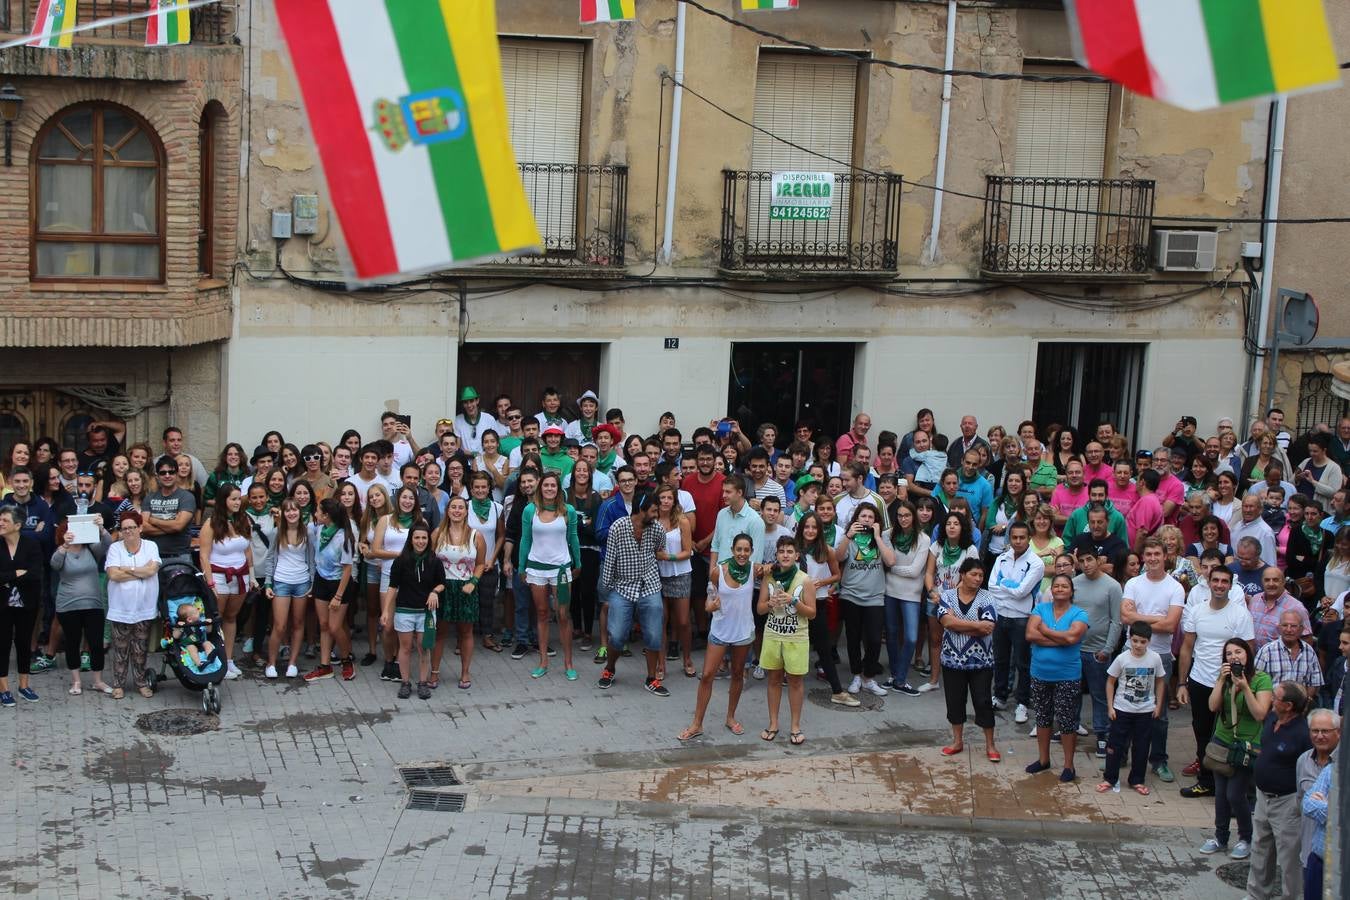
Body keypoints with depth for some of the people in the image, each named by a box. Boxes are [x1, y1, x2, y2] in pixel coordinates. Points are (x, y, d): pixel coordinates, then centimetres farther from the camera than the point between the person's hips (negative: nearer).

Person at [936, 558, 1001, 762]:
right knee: (955, 701, 11)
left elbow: (988, 628, -18)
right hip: (953, 659, 2)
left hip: (981, 661, -2)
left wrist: (958, 624, -17)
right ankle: (957, 741, 25)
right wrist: (976, 625, -20)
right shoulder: (947, 596, -1)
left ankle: (990, 745, 12)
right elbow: (947, 621, -18)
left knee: (983, 702, 2)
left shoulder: (986, 598, -5)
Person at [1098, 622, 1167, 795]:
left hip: (1146, 711, 1)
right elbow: (1110, 682, -3)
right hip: (1122, 709, -1)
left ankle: (1137, 780, 22)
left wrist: (1158, 705, 3)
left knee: (1141, 746, 9)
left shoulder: (1155, 659, -8)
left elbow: (1160, 682, 5)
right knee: (1115, 744, 5)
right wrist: (1110, 706, -6)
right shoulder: (1122, 659, -12)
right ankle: (1110, 778, 15)